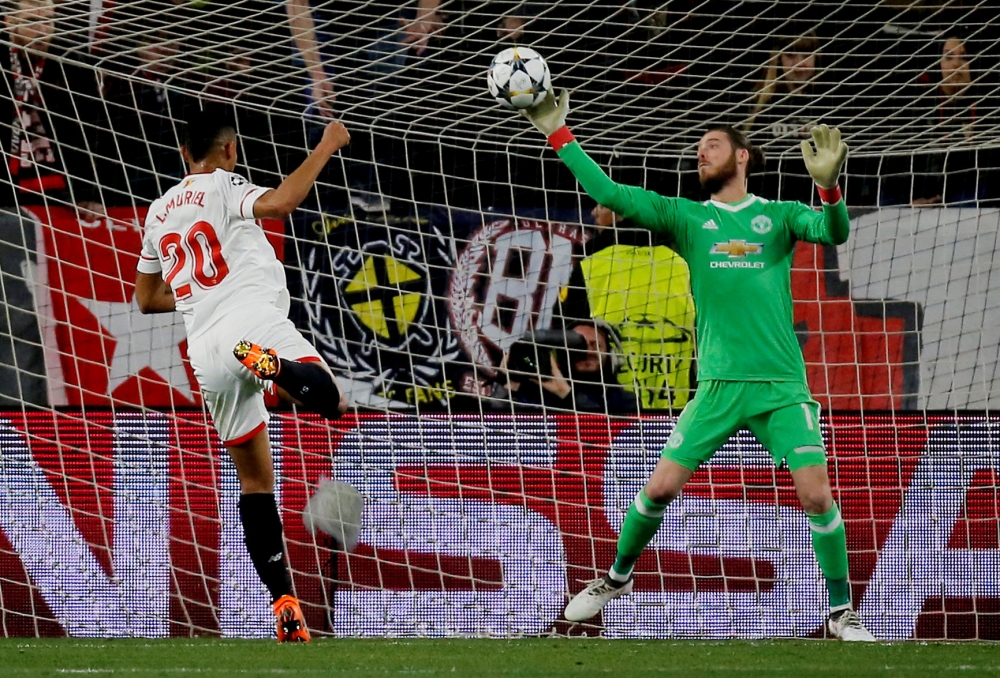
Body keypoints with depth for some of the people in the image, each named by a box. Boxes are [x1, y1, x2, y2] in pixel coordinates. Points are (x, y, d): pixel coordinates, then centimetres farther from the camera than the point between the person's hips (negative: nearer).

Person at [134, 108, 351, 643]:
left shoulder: (158, 212, 24)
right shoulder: (224, 188, 5)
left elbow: (147, 299, 31)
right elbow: (279, 202, -17)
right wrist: (326, 147, -7)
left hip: (205, 349, 5)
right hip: (255, 321, -5)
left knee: (255, 482, 11)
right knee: (334, 402, -19)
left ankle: (284, 604, 3)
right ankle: (272, 365, -46)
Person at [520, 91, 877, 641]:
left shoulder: (778, 217, 7)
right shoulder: (685, 218, 10)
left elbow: (834, 232, -10)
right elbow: (609, 194, 6)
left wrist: (828, 184, -30)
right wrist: (557, 134, 3)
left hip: (782, 384, -1)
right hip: (718, 383, 1)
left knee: (816, 493, -12)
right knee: (661, 486, -4)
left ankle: (841, 612, 2)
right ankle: (617, 578, 22)